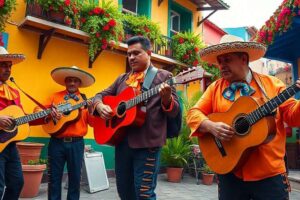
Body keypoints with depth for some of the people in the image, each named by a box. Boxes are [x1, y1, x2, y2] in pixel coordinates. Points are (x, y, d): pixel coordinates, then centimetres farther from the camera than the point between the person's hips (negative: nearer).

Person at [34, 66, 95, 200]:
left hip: (76, 143, 0)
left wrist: (90, 110, -17)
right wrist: (49, 112, -16)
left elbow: (92, 123, 2)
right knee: (54, 176, 8)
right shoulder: (55, 96, 8)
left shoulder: (85, 100, 6)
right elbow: (38, 110, 4)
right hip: (57, 142, 0)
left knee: (75, 177, 9)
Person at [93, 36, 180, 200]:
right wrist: (100, 106, -4)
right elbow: (100, 95, 19)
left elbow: (174, 111, -5)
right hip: (122, 141, 6)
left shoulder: (163, 76, 0)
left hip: (147, 143, -5)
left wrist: (166, 98, -27)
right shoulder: (122, 79, 15)